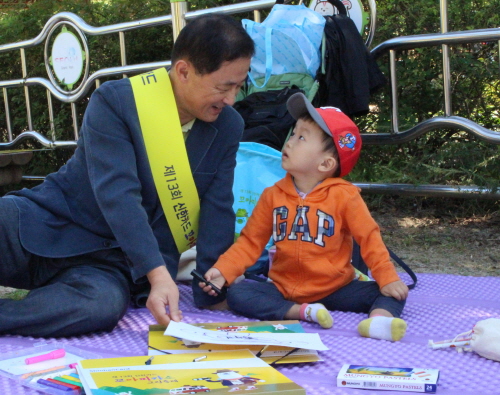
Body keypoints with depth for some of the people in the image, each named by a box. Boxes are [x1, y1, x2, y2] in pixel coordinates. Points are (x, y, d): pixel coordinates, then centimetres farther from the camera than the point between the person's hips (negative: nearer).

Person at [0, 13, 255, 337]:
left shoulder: (228, 127, 2)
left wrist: (211, 295, -6)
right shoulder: (114, 102, -13)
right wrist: (158, 274, -34)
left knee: (105, 305, -35)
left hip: (111, 262, 2)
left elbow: (217, 212, 0)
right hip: (48, 225, -2)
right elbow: (117, 194, -24)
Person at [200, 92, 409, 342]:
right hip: (283, 289, 2)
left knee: (393, 293, -16)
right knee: (236, 293, -21)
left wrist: (388, 280, -13)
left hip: (334, 289, -2)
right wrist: (222, 271, -12)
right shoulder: (273, 195, 0)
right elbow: (250, 242, 2)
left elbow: (369, 239, -5)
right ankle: (302, 312, -27)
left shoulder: (343, 196, -8)